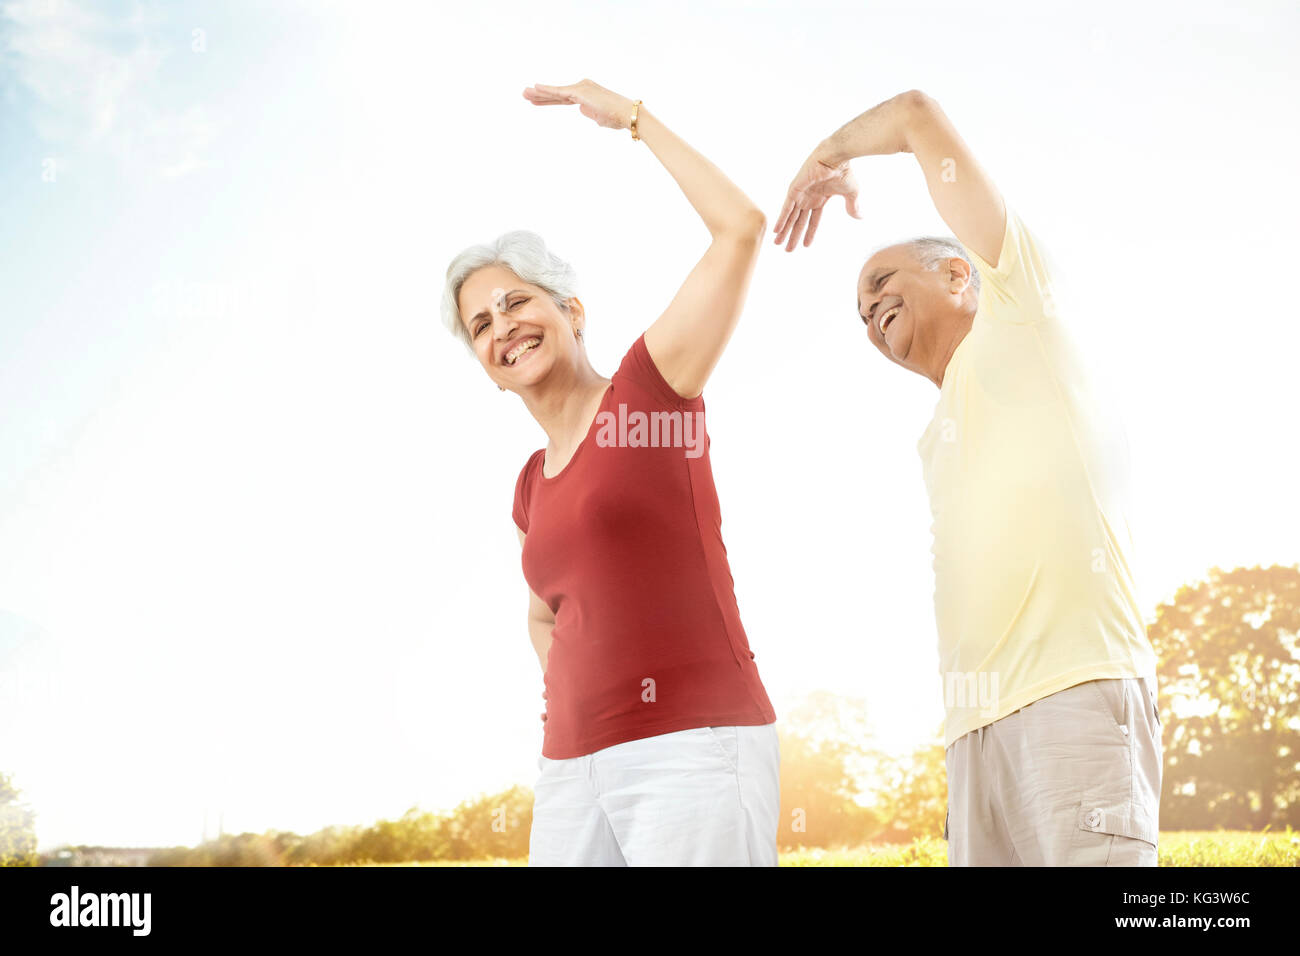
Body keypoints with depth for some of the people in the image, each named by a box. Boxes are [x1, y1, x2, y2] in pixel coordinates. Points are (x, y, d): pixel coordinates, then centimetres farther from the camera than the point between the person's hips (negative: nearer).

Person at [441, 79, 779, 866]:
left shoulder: (652, 388, 2)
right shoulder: (533, 488, 19)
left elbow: (742, 225, -8)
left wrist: (633, 116, 2)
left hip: (694, 749, -7)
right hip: (579, 773, 7)